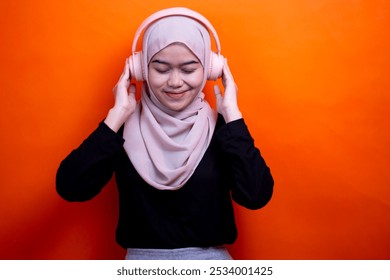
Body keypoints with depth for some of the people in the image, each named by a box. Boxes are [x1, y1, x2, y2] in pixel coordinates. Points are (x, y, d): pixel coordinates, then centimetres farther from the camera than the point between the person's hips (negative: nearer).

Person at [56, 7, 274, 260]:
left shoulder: (220, 126, -3)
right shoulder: (126, 127, -3)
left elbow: (256, 195, -16)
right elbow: (71, 188, -12)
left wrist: (231, 112, -12)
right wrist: (118, 114, -12)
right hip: (142, 258, 0)